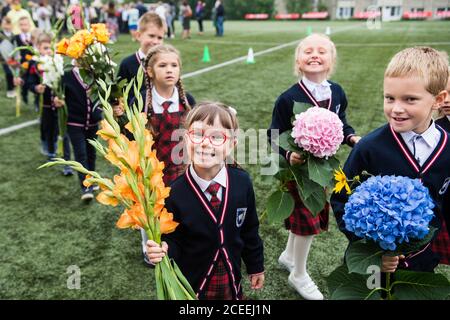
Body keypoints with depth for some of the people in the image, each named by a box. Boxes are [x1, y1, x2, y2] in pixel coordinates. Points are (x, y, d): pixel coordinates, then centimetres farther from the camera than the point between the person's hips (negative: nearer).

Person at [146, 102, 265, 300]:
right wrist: (163, 250, -31)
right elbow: (173, 241, -10)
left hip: (231, 281, 2)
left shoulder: (242, 182, -12)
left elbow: (250, 230, 0)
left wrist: (256, 266, 9)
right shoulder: (175, 193, -21)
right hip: (190, 283, -2)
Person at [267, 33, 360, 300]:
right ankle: (299, 275, 26)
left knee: (304, 216, 19)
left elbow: (341, 124, 11)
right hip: (298, 166, -5)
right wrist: (288, 154, -30)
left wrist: (351, 137, -8)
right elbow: (275, 135, -13)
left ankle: (289, 256, 46)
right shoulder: (288, 98, -18)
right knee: (308, 220, 3)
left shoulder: (337, 93, -3)